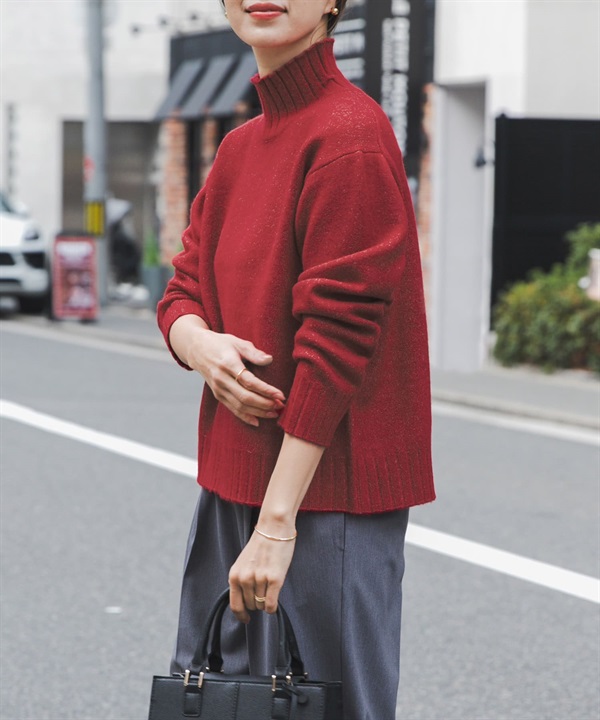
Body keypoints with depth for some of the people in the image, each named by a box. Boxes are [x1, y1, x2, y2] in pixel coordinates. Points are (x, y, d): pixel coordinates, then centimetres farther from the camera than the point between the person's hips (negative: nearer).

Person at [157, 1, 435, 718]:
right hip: (233, 477, 8)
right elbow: (183, 293, 15)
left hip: (327, 486, -8)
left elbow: (338, 336, -18)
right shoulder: (240, 147, 13)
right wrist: (200, 343, -12)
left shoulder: (350, 135, -14)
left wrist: (278, 523, -20)